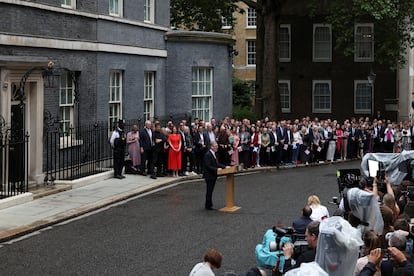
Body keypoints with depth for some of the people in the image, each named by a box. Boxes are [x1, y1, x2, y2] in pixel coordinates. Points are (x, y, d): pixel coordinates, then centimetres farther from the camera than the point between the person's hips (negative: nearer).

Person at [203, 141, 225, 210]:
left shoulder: (214, 154, 11)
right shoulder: (207, 155, -19)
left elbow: (217, 164, 15)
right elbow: (208, 166, -24)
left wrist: (225, 167, 5)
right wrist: (216, 169, -29)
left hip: (213, 175, 9)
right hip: (209, 176, -9)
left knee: (210, 191, 15)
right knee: (209, 191, -1)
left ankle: (209, 205, 23)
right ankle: (208, 206, 7)